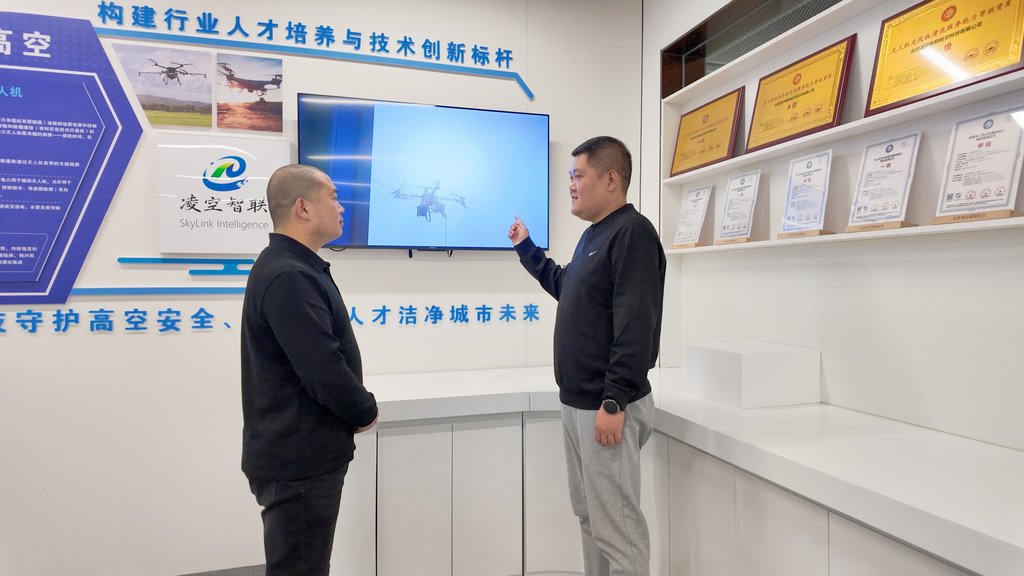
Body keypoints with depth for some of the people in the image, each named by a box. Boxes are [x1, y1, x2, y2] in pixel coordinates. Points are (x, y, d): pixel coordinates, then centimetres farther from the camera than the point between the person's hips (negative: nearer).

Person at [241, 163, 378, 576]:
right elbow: (323, 370, -28)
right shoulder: (288, 277, -23)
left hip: (301, 452, 10)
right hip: (298, 458, -10)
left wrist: (355, 410, 5)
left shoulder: (294, 268, 11)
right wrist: (365, 411, -10)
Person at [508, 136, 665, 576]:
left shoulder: (632, 232, -14)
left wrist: (614, 402, -23)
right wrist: (525, 248, 28)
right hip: (577, 401, 10)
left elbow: (636, 326, -22)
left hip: (605, 406, -10)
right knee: (589, 515, 19)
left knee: (616, 524, -1)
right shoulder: (592, 235, 15)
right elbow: (567, 287, 31)